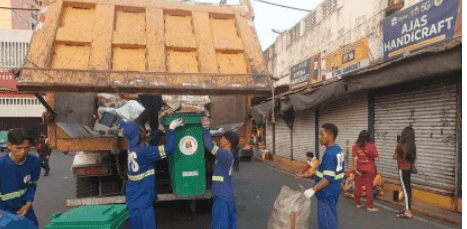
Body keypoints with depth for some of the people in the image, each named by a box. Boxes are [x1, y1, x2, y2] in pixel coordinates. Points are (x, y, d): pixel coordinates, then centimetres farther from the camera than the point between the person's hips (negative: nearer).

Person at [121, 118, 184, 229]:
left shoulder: (134, 148, 3)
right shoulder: (143, 151, -23)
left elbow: (152, 144, 23)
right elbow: (169, 149, -25)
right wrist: (171, 128, -14)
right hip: (140, 201, -9)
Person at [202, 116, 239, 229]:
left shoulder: (226, 155, -17)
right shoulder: (226, 154, 10)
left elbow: (210, 146, -23)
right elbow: (211, 145, 18)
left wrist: (205, 128, -12)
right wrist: (205, 129, 11)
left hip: (223, 196, -9)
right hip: (227, 195, 9)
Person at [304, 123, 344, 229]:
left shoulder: (329, 153, -23)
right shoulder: (339, 150, 6)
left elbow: (328, 178, -26)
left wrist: (312, 190, -26)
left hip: (327, 195, -10)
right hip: (334, 192, 10)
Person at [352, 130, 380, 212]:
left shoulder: (355, 146, -5)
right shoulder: (371, 146, -10)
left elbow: (355, 158, -9)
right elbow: (376, 158, -11)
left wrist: (355, 169, -5)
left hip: (359, 169, 3)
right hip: (369, 169, -2)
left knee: (358, 186, 13)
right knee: (369, 187, 3)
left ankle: (358, 203, 24)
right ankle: (370, 206, 8)